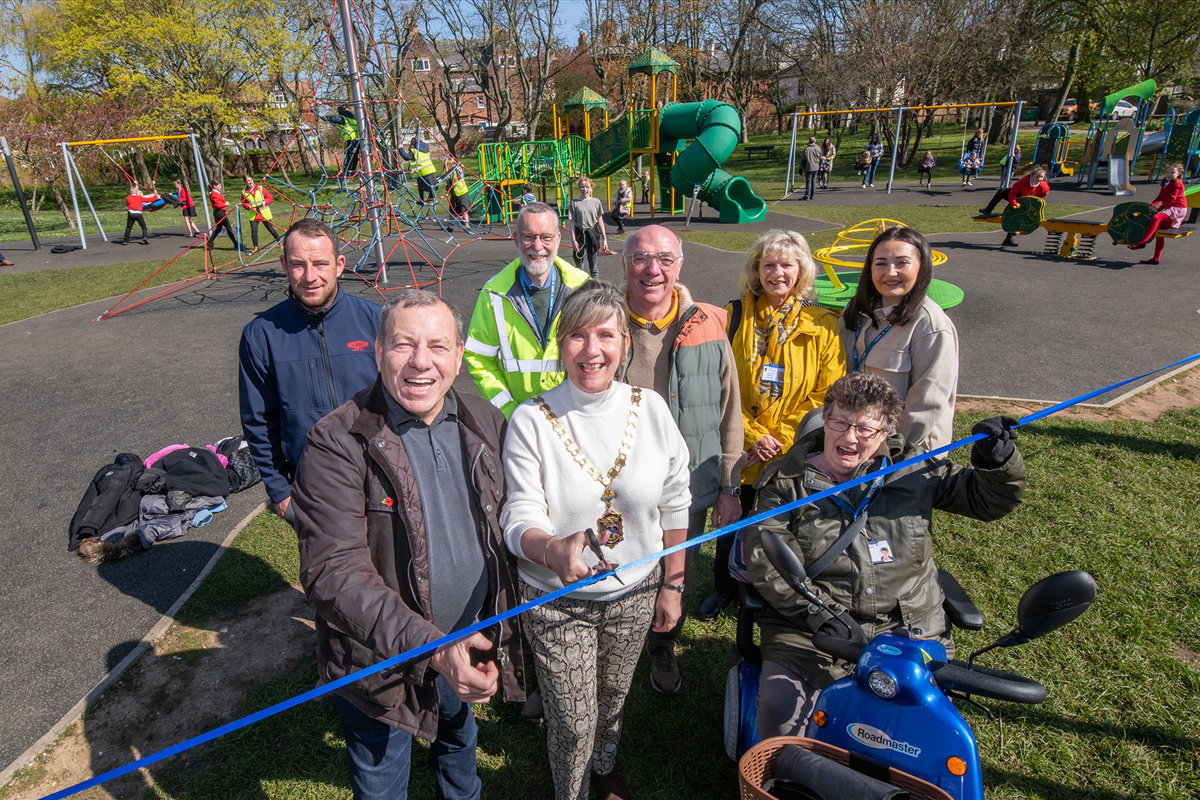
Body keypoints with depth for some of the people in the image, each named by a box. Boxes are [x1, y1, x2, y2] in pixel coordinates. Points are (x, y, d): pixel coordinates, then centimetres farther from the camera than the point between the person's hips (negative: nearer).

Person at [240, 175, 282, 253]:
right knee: (254, 230, -10)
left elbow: (270, 197, 1)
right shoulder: (244, 193, 1)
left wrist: (265, 202, -18)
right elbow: (243, 203, 8)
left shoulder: (261, 189, -1)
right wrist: (248, 206, -14)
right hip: (253, 214, 1)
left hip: (264, 213, -1)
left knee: (270, 228, 9)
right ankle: (256, 248, -2)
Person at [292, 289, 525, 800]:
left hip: (471, 645, 5)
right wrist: (431, 647, -36)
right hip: (378, 659, -4)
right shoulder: (337, 443, -23)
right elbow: (333, 572, -28)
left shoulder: (484, 423, -6)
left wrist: (507, 616, 6)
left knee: (460, 741, 32)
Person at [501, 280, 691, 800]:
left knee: (613, 698, 25)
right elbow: (520, 521, -18)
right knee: (573, 722, 11)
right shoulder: (531, 421, -17)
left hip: (634, 592, 3)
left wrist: (672, 586, 4)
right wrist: (553, 550, -40)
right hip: (557, 600, -2)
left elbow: (674, 506, -1)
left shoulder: (651, 409, -10)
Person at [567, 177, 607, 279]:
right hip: (580, 234, -1)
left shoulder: (596, 202, 5)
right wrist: (573, 240, -8)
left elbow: (600, 220, 10)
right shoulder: (574, 203, 0)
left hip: (593, 234, 1)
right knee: (579, 263, 3)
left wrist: (604, 238, 9)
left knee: (594, 266, 7)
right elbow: (572, 223, -1)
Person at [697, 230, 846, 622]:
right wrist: (753, 436, -12)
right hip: (741, 451, 1)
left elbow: (826, 396, -6)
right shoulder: (734, 315, -2)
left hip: (793, 457, -1)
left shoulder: (823, 325, -4)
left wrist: (781, 442, -13)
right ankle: (724, 589, 43)